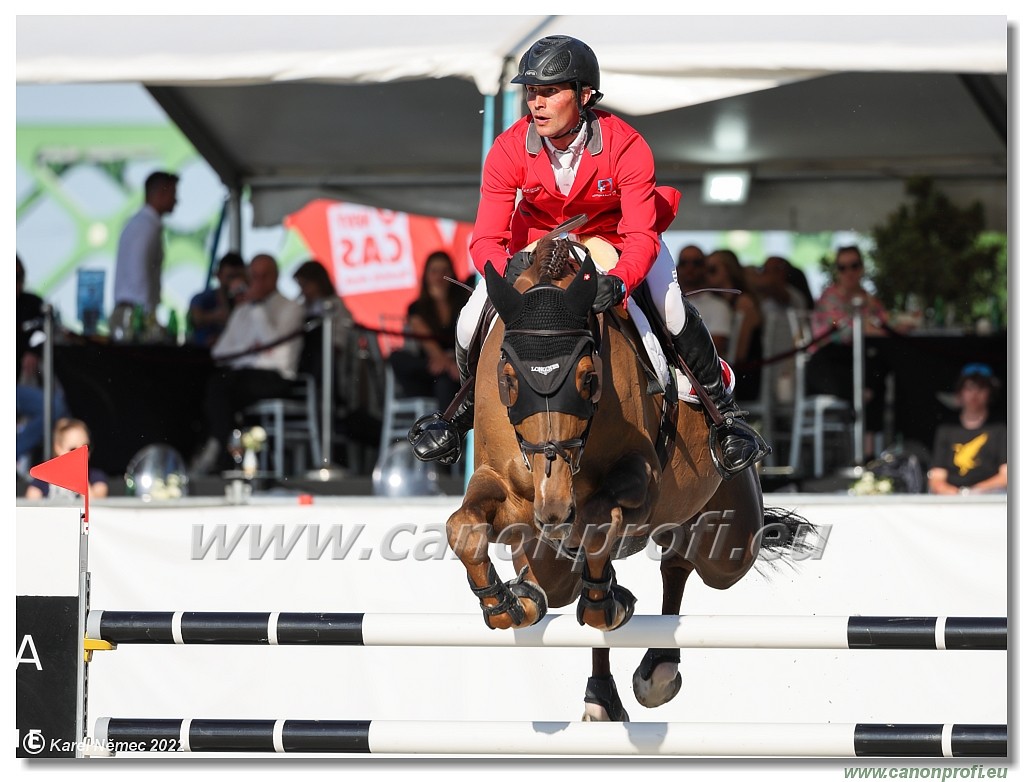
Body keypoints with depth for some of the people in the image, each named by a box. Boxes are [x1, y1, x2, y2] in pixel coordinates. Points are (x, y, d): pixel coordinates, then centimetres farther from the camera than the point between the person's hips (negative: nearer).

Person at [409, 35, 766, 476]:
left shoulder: (626, 148, -30)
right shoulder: (508, 151, -26)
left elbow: (641, 237, -34)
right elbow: (486, 240, -26)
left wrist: (620, 281, -56)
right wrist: (506, 269, -51)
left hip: (617, 237, -2)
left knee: (674, 314, -23)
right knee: (471, 324, -11)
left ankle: (723, 411, 0)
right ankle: (468, 405, 23)